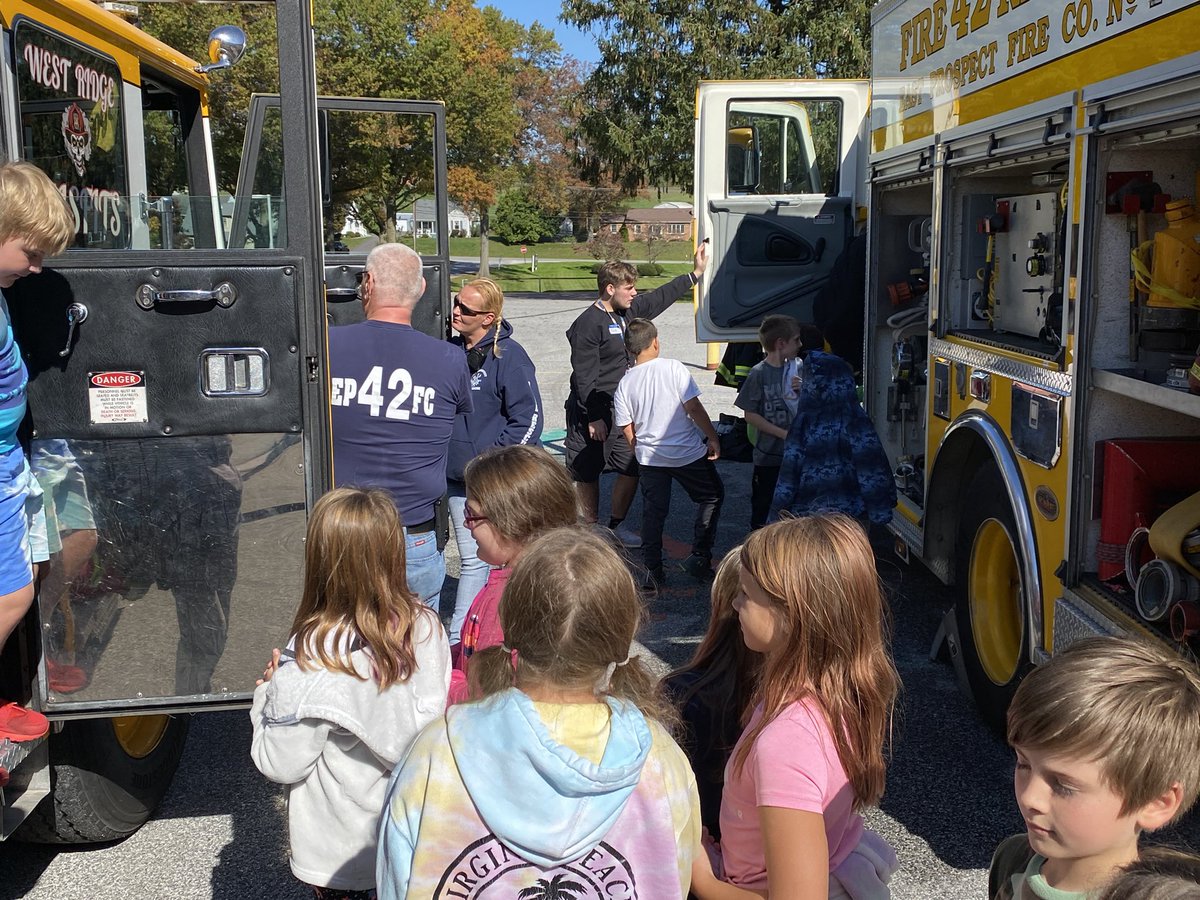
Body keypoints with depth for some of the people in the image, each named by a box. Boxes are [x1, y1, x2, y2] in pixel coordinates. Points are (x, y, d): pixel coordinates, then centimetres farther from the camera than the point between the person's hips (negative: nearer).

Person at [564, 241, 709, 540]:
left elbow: (660, 298, 22)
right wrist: (594, 417, -19)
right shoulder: (588, 325, -17)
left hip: (621, 411, 8)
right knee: (587, 474, 5)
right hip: (590, 414, -8)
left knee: (632, 468, 6)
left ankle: (615, 526, 21)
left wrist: (696, 273, 23)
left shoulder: (628, 312, 7)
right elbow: (584, 377, -19)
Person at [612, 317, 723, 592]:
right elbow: (694, 408, -14)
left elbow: (627, 430, 3)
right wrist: (713, 437, -6)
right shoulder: (673, 368, -11)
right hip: (688, 452, -3)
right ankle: (699, 557, 13)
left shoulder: (624, 384, -1)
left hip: (650, 456, 3)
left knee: (653, 512, 13)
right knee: (712, 496, 17)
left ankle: (653, 571, 13)